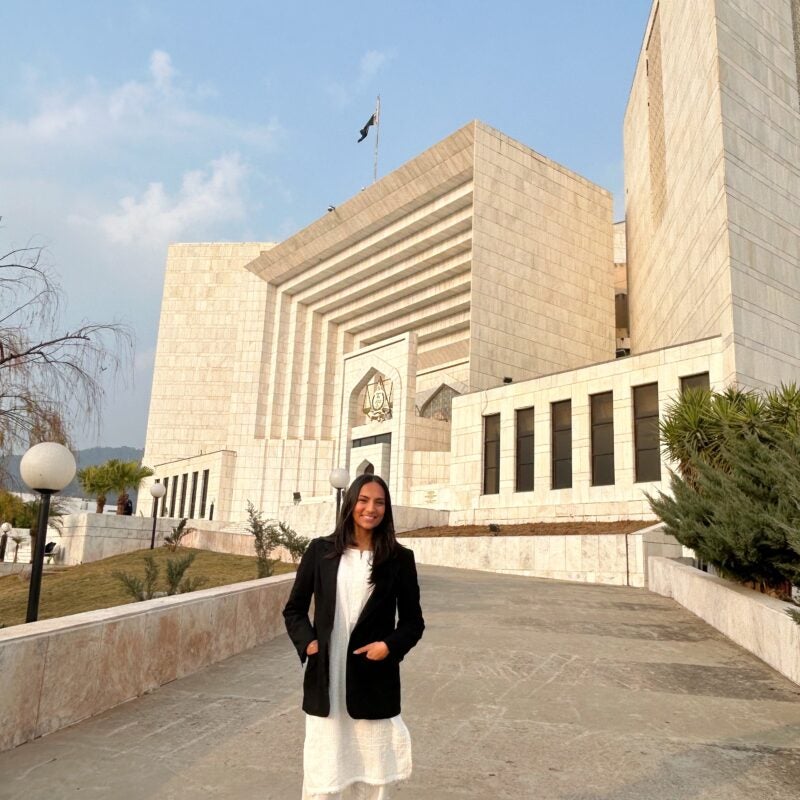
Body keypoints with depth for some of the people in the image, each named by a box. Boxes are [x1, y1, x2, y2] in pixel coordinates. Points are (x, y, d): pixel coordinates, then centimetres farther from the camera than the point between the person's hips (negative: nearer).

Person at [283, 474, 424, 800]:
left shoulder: (399, 558, -1)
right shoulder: (320, 550, 1)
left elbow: (413, 621, 5)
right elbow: (294, 608, 8)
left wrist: (390, 646, -11)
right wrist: (307, 642, -8)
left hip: (374, 681, 0)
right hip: (326, 679, 1)